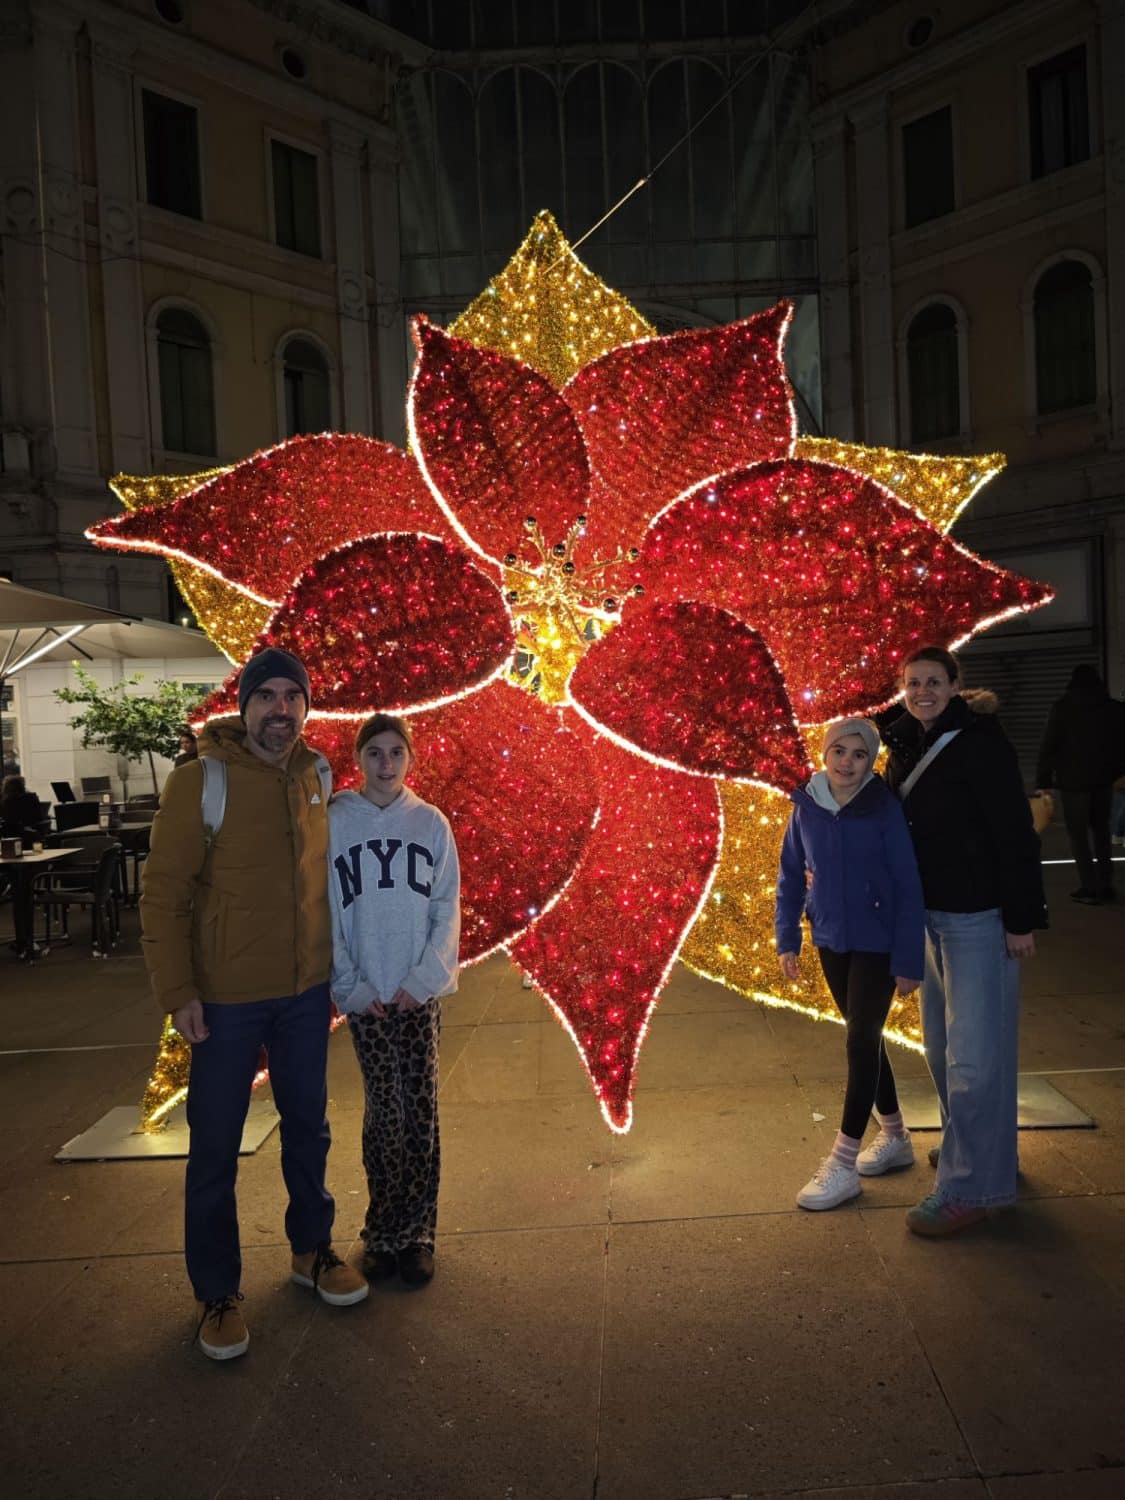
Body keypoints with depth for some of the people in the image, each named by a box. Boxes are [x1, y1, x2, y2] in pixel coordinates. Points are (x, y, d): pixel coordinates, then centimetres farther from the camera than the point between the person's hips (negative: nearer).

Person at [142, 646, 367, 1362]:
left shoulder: (316, 778, 1)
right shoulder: (199, 781, -14)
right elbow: (164, 893, -12)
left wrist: (334, 971, 11)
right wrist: (178, 992, -14)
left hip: (306, 993, 4)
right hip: (225, 999, -4)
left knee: (309, 1128, 19)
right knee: (216, 1146, 9)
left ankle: (312, 1249, 40)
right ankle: (218, 1292, 28)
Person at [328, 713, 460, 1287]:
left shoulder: (431, 823, 2)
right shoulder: (334, 823, -2)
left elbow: (447, 908, 1)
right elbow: (326, 912, -1)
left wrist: (423, 978, -9)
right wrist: (350, 987, -8)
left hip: (420, 992, 1)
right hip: (365, 994, -1)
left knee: (421, 1111, 3)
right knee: (382, 1111, 4)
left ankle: (417, 1234, 16)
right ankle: (382, 1234, 19)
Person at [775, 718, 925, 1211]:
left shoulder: (885, 809, -16)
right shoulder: (806, 806, -3)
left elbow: (908, 886, -14)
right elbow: (791, 875, 6)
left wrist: (908, 959, -15)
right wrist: (788, 939, 4)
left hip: (877, 943, -5)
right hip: (831, 941, 5)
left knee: (861, 1041, -3)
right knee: (866, 1038, 17)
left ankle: (843, 1164, 8)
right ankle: (895, 1137, 36)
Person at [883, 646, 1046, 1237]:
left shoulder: (979, 741, -14)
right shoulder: (906, 748, 9)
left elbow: (1015, 834, -16)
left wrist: (1023, 919, -17)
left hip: (978, 916, -8)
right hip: (929, 915, 8)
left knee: (973, 1053, -2)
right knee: (940, 1044, 19)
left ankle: (968, 1187, 8)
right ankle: (973, 1148, 37)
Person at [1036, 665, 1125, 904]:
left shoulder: (1062, 707, -7)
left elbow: (1049, 746, -9)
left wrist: (1043, 780, -5)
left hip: (1073, 780, -4)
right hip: (1103, 779, 4)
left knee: (1078, 833, 2)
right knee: (1101, 830, 18)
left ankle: (1090, 888, -3)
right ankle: (1105, 884, 18)